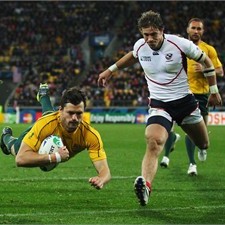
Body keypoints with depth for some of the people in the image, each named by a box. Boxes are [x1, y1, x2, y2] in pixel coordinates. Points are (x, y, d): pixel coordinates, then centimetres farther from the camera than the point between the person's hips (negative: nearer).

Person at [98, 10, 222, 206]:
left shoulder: (180, 44, -16)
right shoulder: (139, 46, -6)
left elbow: (206, 61, 0)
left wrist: (214, 90, 4)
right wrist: (111, 70, 22)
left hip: (184, 101, 0)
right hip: (159, 104, 0)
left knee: (203, 144, 18)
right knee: (153, 142, -29)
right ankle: (145, 185, -46)